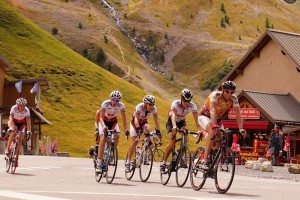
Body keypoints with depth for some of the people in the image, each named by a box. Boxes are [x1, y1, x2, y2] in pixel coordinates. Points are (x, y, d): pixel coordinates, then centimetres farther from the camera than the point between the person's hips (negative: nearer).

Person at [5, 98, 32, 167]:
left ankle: (16, 158, -2)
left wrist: (29, 130, -46)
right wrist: (10, 127, -55)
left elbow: (28, 121, -32)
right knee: (14, 131, -34)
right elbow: (11, 118, -40)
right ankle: (7, 148, -28)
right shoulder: (14, 108, -33)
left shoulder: (27, 110, -29)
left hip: (21, 123, 2)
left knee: (20, 139, -9)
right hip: (13, 122, -2)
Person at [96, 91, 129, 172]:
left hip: (113, 122, 3)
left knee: (117, 136, -22)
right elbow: (101, 117, -32)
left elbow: (123, 118, -20)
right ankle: (99, 163, -27)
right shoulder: (105, 104, -28)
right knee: (103, 139, -23)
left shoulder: (121, 105, -22)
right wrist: (103, 126, -50)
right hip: (104, 122, -3)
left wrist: (125, 129, -34)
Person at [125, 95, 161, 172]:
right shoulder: (139, 107, -32)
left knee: (147, 129, -31)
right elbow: (136, 118, -42)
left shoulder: (153, 109, -22)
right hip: (135, 123, -3)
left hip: (144, 123, 3)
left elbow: (156, 121, -21)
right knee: (135, 142, -15)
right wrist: (138, 129, -57)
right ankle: (128, 161, -4)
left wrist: (158, 131, -32)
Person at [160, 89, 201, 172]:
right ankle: (163, 162, -12)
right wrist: (174, 126, -64)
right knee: (173, 141, -22)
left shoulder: (193, 106, -24)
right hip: (171, 122, -3)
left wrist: (199, 130, -47)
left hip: (181, 122, 3)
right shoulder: (175, 103, -32)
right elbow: (173, 115, -47)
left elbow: (196, 119, -31)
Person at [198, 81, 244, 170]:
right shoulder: (215, 95, -30)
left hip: (217, 119, 6)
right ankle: (204, 160, -35)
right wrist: (214, 126, -55)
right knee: (212, 131, -33)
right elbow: (213, 110, -43)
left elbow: (238, 115, -19)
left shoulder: (233, 99, -17)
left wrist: (241, 129, -32)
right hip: (204, 116, -6)